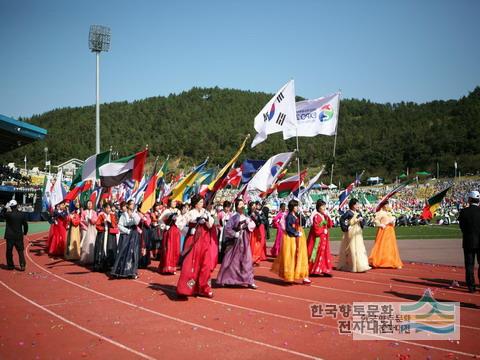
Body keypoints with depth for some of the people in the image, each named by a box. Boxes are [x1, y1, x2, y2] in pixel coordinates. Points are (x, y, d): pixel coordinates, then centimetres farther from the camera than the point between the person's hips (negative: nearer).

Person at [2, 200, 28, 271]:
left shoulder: (8, 214, -13)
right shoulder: (22, 214, -6)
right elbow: (25, 224, 2)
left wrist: (6, 207, 7)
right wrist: (25, 232, 16)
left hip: (10, 236, -2)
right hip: (19, 236, 2)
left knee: (9, 251, 11)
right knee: (20, 251, 7)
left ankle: (10, 265, 17)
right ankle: (22, 265, 0)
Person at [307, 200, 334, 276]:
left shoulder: (325, 216, 12)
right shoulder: (316, 216, -14)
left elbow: (329, 225, 7)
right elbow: (316, 228, -19)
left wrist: (327, 217, -2)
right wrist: (323, 231, -16)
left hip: (324, 238, 9)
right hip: (317, 238, -9)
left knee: (325, 254, 8)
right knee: (317, 254, -3)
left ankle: (325, 270, 12)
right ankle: (313, 270, 4)